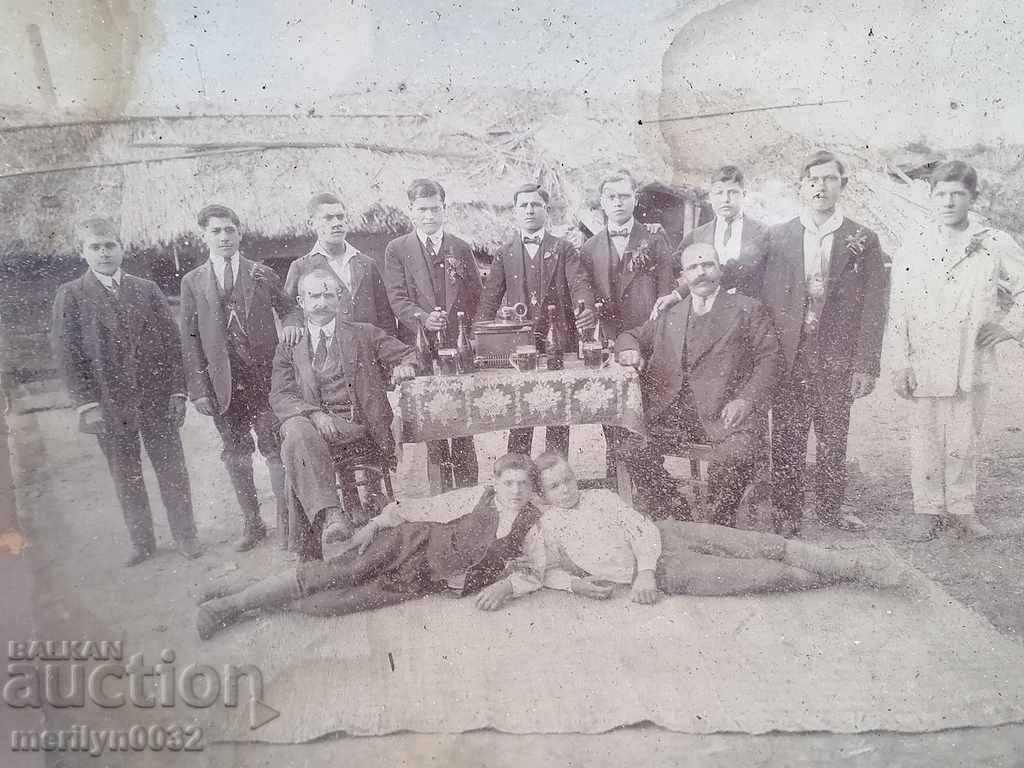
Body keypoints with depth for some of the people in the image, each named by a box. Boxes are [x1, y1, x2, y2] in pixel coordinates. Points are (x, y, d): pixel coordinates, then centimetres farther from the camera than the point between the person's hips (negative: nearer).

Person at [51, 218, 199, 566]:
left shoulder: (147, 290, 5)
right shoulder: (70, 295, 0)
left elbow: (171, 342, 4)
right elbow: (66, 354, -3)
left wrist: (177, 391, -3)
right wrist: (86, 404, -10)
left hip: (156, 397, 1)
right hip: (109, 404, -1)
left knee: (172, 470, 6)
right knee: (126, 477, 9)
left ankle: (185, 536, 19)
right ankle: (141, 542, 22)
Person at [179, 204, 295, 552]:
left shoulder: (263, 275, 6)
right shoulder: (192, 282, 7)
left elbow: (289, 311, 15)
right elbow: (190, 339, 4)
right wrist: (198, 388, -3)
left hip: (265, 377, -1)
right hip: (222, 384, 2)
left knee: (276, 450, -4)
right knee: (236, 457, 8)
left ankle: (287, 517, 11)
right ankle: (252, 525, 20)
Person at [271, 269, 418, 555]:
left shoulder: (363, 334, 19)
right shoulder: (289, 347, 18)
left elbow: (408, 354, 18)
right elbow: (279, 395, 5)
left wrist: (405, 366, -9)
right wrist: (314, 413, -15)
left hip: (358, 425, -1)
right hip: (311, 421, 1)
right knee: (296, 432, -34)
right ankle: (331, 515, -40)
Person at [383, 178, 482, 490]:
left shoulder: (461, 249, 14)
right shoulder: (397, 249, 8)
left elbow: (476, 297, 14)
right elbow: (397, 298, -1)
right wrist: (423, 318, -20)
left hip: (459, 346, 1)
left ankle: (469, 489, 8)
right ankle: (441, 492, 9)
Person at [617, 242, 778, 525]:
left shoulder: (746, 309, 10)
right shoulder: (669, 315, 20)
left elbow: (768, 358, 4)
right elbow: (631, 336, 29)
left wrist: (746, 400, -12)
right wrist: (630, 350, 3)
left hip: (723, 411, -3)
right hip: (673, 411, 3)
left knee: (734, 458, -32)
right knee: (633, 451, -20)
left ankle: (721, 523, -5)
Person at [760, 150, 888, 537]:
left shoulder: (863, 240, 3)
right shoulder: (776, 237, 5)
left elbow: (873, 307, 0)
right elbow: (765, 298, 3)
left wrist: (866, 365, -6)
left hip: (837, 359, 0)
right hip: (788, 356, 0)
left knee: (833, 438, 12)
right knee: (787, 440, 4)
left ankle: (831, 507, 28)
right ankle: (787, 512, 17)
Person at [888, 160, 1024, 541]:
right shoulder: (913, 246, 0)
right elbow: (898, 308, -1)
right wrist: (900, 362, -4)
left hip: (972, 365, 0)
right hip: (924, 364, 0)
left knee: (965, 440, 9)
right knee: (925, 440, 8)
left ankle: (963, 507, 26)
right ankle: (927, 508, 22)